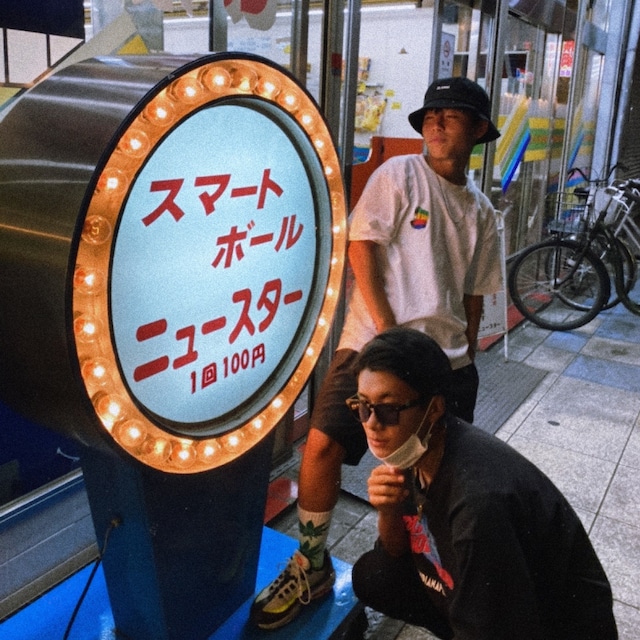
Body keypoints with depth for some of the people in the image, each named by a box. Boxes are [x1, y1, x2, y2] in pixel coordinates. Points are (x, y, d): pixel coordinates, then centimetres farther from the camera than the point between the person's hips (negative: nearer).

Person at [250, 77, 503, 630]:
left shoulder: (482, 211, 15)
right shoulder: (400, 174, 0)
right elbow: (362, 245, -9)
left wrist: (467, 357, 14)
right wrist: (387, 326, -15)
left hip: (447, 357, 5)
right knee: (324, 444, -14)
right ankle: (312, 566, 7)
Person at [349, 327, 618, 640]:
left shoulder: (478, 498, -35)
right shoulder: (414, 449, -12)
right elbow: (396, 552, -1)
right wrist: (388, 512, -20)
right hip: (469, 592, 7)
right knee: (371, 576, -2)